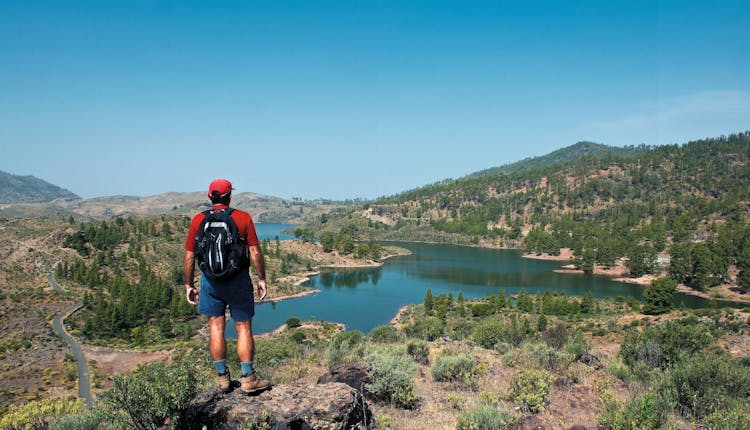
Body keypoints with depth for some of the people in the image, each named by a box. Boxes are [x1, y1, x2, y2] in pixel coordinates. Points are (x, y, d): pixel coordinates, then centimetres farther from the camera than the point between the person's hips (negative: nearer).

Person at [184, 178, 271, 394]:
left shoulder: (198, 220, 1)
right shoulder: (243, 218, -5)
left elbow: (189, 256, 3)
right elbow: (255, 252, -7)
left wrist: (188, 285, 12)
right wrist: (262, 279, 1)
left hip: (211, 281, 2)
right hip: (238, 279, -2)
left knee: (216, 327, 10)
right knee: (244, 328, 5)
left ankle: (222, 378, 17)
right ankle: (248, 379, 8)